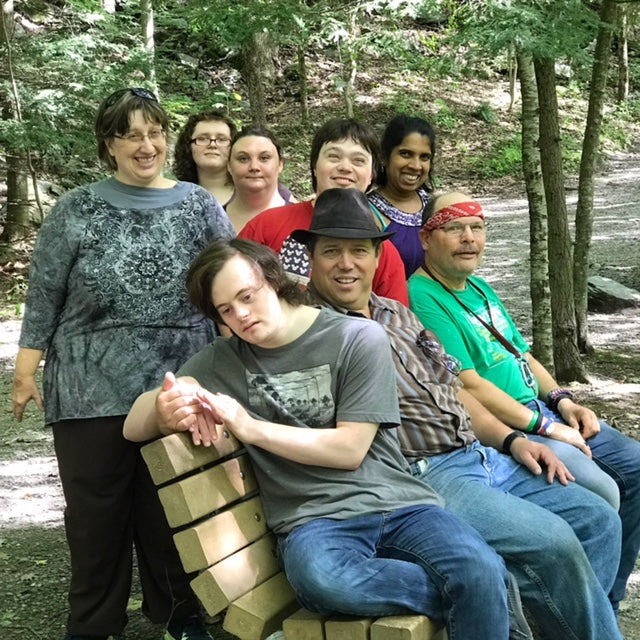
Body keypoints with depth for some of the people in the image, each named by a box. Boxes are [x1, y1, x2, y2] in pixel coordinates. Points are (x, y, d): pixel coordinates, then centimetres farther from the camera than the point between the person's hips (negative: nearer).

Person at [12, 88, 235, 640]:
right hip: (91, 388, 0)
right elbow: (44, 296, 4)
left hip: (177, 386, 0)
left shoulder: (200, 206, 5)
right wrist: (26, 369, 1)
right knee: (95, 510, 7)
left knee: (173, 507, 9)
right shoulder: (78, 211, 3)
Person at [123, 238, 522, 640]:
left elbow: (350, 449, -3)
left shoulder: (359, 339, 3)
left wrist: (249, 427, -8)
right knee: (318, 578, -37)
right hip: (314, 520, 2)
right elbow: (134, 428, 13)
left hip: (395, 504, -1)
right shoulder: (221, 362, 13)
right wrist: (167, 402, -10)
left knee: (482, 570, -34)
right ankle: (480, 598, -19)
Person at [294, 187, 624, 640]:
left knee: (598, 520, 4)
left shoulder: (398, 314, 19)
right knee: (552, 542, -22)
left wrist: (510, 440, 13)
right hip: (420, 476, -9)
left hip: (481, 456, 9)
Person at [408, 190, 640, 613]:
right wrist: (546, 428, -16)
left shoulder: (480, 288, 17)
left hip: (539, 412, 10)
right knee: (600, 492, -24)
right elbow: (468, 386, -21)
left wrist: (561, 400, 5)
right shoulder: (422, 298, -15)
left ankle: (605, 603, 16)